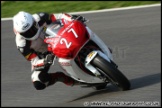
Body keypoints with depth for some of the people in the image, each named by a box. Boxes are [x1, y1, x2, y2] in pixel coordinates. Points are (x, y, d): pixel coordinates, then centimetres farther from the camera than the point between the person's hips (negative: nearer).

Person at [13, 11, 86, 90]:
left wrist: (72, 18, -45)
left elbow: (59, 16, -25)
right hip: (41, 56, -2)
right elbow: (34, 61, -27)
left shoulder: (39, 19, -30)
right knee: (38, 84, -18)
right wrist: (45, 61, -49)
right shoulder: (21, 43, -31)